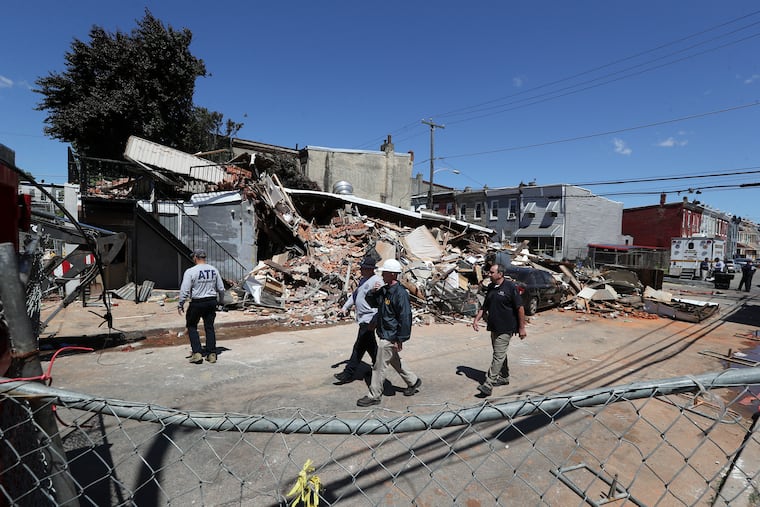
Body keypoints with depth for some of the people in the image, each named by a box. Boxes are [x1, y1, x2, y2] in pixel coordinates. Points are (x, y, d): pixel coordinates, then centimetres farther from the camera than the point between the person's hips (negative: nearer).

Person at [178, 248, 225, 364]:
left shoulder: (190, 271, -12)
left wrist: (181, 305, -4)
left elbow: (184, 290, -13)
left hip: (196, 303, -4)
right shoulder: (214, 270, 2)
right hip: (211, 302, 4)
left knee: (192, 327, 12)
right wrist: (220, 301, 21)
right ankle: (211, 354, 13)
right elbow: (221, 288, 7)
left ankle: (197, 353, 5)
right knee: (209, 327, 12)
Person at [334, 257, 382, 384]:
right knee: (370, 345, 19)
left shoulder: (377, 281, -17)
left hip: (369, 320, -10)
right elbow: (354, 295, 23)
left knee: (359, 347, -3)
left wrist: (373, 321, -26)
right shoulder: (362, 280, 14)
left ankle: (348, 374, 4)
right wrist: (345, 307, 12)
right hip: (362, 318, 10)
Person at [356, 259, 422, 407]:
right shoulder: (384, 290, 5)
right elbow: (372, 303, 17)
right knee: (394, 361, 23)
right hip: (383, 333, 9)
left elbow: (405, 317, -23)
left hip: (391, 337, -9)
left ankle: (374, 396, 14)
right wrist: (373, 292, -4)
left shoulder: (400, 293, -22)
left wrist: (400, 339, -20)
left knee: (379, 366, 1)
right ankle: (413, 381, 39)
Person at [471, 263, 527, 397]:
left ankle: (488, 383, -8)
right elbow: (485, 306, 16)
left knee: (498, 355, -7)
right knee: (500, 353, 19)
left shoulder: (510, 287, -14)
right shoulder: (490, 287, 8)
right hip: (494, 326, 8)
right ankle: (504, 377, 34)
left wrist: (522, 328, -12)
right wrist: (476, 319, 7)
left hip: (505, 328, -8)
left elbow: (520, 308, -12)